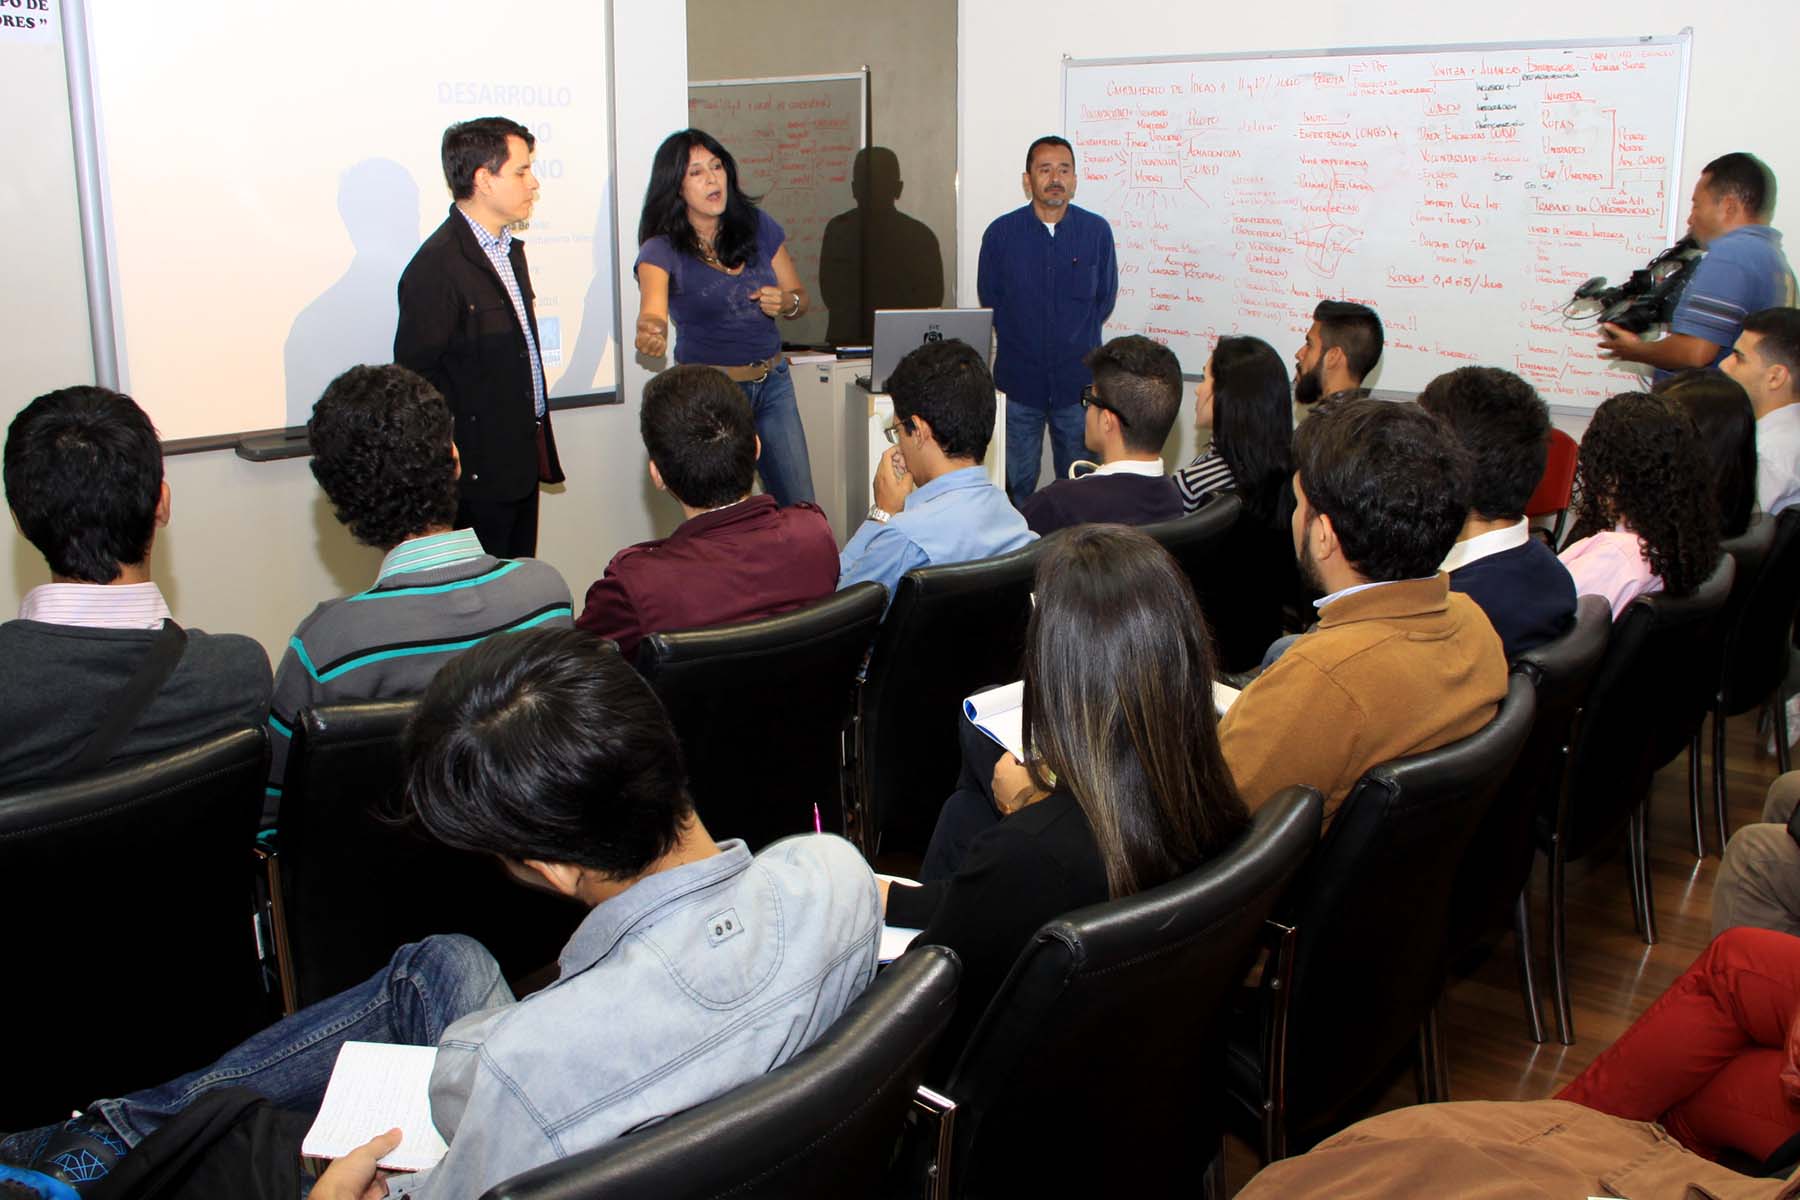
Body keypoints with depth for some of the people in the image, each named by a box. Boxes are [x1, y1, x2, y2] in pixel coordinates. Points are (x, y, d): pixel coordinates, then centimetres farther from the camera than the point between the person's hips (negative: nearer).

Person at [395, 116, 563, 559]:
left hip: (520, 466, 9)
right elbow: (414, 380, -18)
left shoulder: (508, 249, 13)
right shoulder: (437, 266, -18)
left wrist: (539, 450, 18)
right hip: (477, 475, -9)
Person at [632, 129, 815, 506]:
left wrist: (785, 302, -12)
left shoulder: (758, 226, 3)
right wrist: (651, 333, -52)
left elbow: (800, 298, 12)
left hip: (773, 384, 4)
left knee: (801, 512, 6)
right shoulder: (662, 249, -9)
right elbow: (652, 310, -29)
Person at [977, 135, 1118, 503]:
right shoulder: (1001, 233, -1)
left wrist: (1074, 337, 7)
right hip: (1019, 379, 0)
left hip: (1078, 380, 1)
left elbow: (1105, 298, 10)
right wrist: (1023, 341, 6)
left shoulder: (1097, 231, 1)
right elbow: (990, 302, 7)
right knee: (1016, 485, 6)